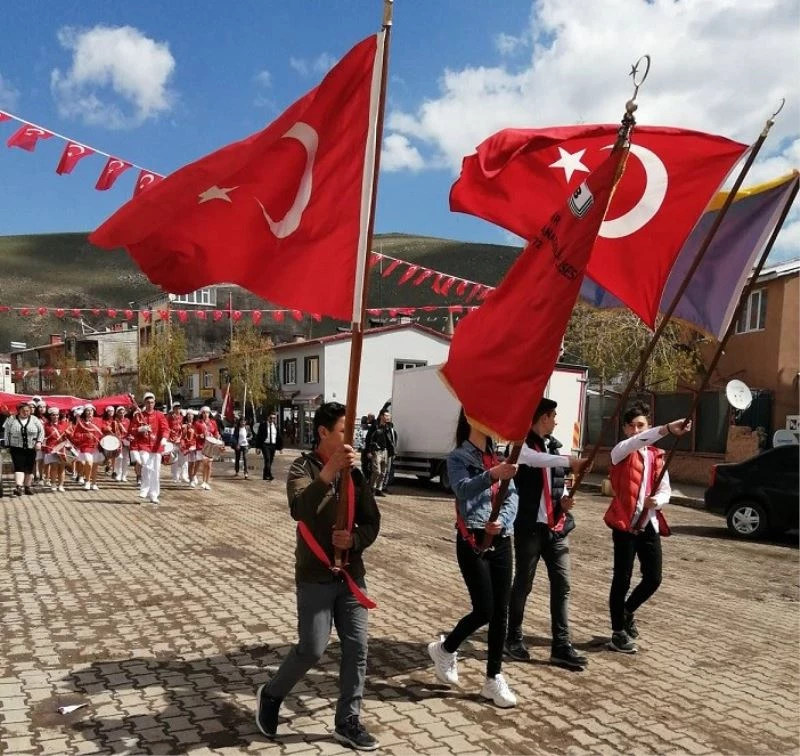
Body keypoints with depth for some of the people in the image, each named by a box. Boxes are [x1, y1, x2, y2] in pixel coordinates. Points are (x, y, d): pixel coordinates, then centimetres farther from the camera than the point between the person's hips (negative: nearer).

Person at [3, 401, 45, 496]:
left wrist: (39, 441, -8)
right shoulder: (11, 420, 2)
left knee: (30, 468, 7)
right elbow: (6, 433, 7)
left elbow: (41, 431, 6)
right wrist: (7, 446, 4)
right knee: (18, 467, -13)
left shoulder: (35, 420, 4)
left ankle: (27, 487, 20)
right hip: (17, 449, -2)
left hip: (31, 448, 2)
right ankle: (18, 487, -22)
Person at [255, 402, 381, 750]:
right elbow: (300, 509, -31)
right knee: (312, 649, -3)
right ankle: (271, 695, 25)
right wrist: (328, 472, -45)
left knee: (357, 648, 5)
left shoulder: (355, 472, 6)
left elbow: (372, 521, 7)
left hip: (351, 574, 5)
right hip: (315, 576, -5)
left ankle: (348, 721, 21)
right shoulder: (303, 467, -10)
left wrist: (354, 539, -15)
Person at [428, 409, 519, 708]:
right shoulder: (458, 457, -6)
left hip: (501, 540, 5)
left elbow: (512, 495, 3)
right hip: (473, 540, -5)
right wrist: (492, 475, -43)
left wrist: (502, 520, -17)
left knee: (501, 611, 6)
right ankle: (445, 648, 23)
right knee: (484, 610, -5)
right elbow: (463, 489, -25)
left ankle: (494, 678, 19)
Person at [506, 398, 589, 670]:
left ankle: (561, 647, 8)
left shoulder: (554, 446, 14)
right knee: (523, 584, 5)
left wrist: (564, 500, 1)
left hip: (557, 527, 6)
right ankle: (513, 639, 21)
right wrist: (568, 461, -42)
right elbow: (536, 460, -30)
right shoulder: (521, 444, -8)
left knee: (562, 585, 3)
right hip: (530, 526, -6)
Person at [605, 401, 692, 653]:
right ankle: (618, 632, 14)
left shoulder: (657, 456, 11)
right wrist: (666, 429, -44)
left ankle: (627, 611, 33)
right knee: (622, 578, 0)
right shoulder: (621, 452, -6)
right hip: (625, 524, -5)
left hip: (649, 525, 5)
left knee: (653, 578, 6)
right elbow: (635, 442, -29)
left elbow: (665, 491, 12)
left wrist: (657, 500, -12)